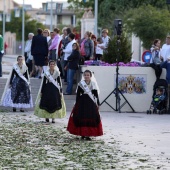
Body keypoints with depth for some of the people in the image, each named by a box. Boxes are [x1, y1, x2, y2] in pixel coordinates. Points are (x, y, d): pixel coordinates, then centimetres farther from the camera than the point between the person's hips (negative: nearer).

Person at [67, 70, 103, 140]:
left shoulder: (93, 84, 3)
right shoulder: (81, 84, 1)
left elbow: (96, 95, 6)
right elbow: (78, 94, 3)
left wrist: (97, 104, 3)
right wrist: (77, 104, -2)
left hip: (91, 103, 1)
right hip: (82, 102, -1)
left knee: (91, 118, -3)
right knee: (81, 118, -3)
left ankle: (88, 134, 4)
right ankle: (82, 134, 8)